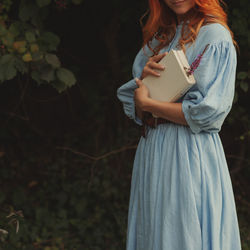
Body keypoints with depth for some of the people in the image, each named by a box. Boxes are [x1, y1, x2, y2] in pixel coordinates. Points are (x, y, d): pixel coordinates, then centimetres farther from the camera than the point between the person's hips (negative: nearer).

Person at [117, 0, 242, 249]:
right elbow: (133, 108, 12)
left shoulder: (215, 36, -8)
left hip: (191, 155, -7)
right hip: (152, 152, 7)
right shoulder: (159, 38, 14)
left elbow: (206, 112, -17)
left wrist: (147, 103, -9)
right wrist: (144, 77, -9)